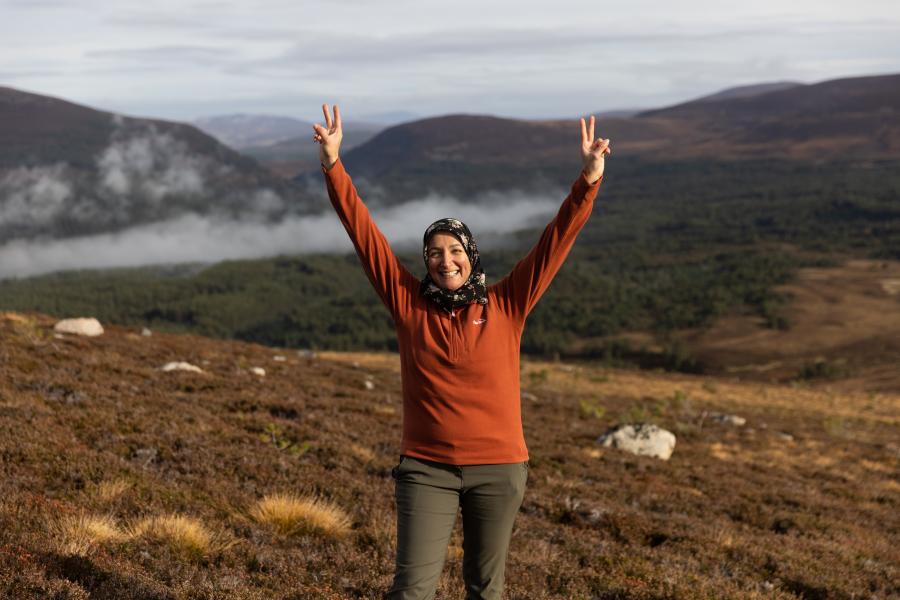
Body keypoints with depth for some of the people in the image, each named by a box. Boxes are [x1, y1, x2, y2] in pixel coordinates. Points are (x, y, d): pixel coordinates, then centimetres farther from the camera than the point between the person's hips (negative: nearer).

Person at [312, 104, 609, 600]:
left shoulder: (505, 306, -1)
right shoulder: (409, 303, -1)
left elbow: (556, 241, -4)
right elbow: (364, 232, -4)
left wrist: (589, 180, -13)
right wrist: (333, 166, -10)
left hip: (498, 469, 1)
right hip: (426, 468, -1)